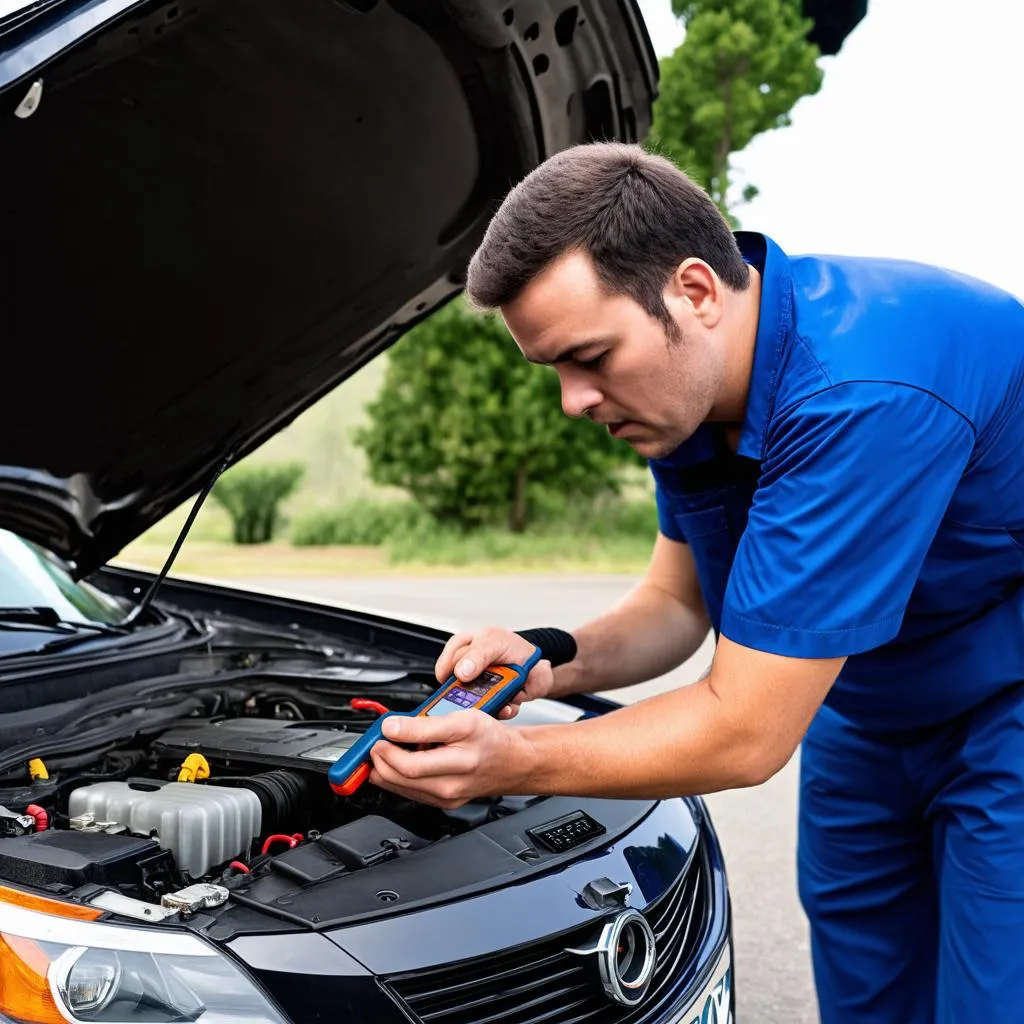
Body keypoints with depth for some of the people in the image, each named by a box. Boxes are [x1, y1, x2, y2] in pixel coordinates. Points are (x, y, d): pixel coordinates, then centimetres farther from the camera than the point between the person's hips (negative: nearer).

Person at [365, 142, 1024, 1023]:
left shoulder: (858, 394, -36)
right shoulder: (687, 387, -8)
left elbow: (743, 735, -31)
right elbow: (680, 600, 4)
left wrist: (510, 762, -30)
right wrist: (559, 664, -15)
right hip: (868, 726, 8)